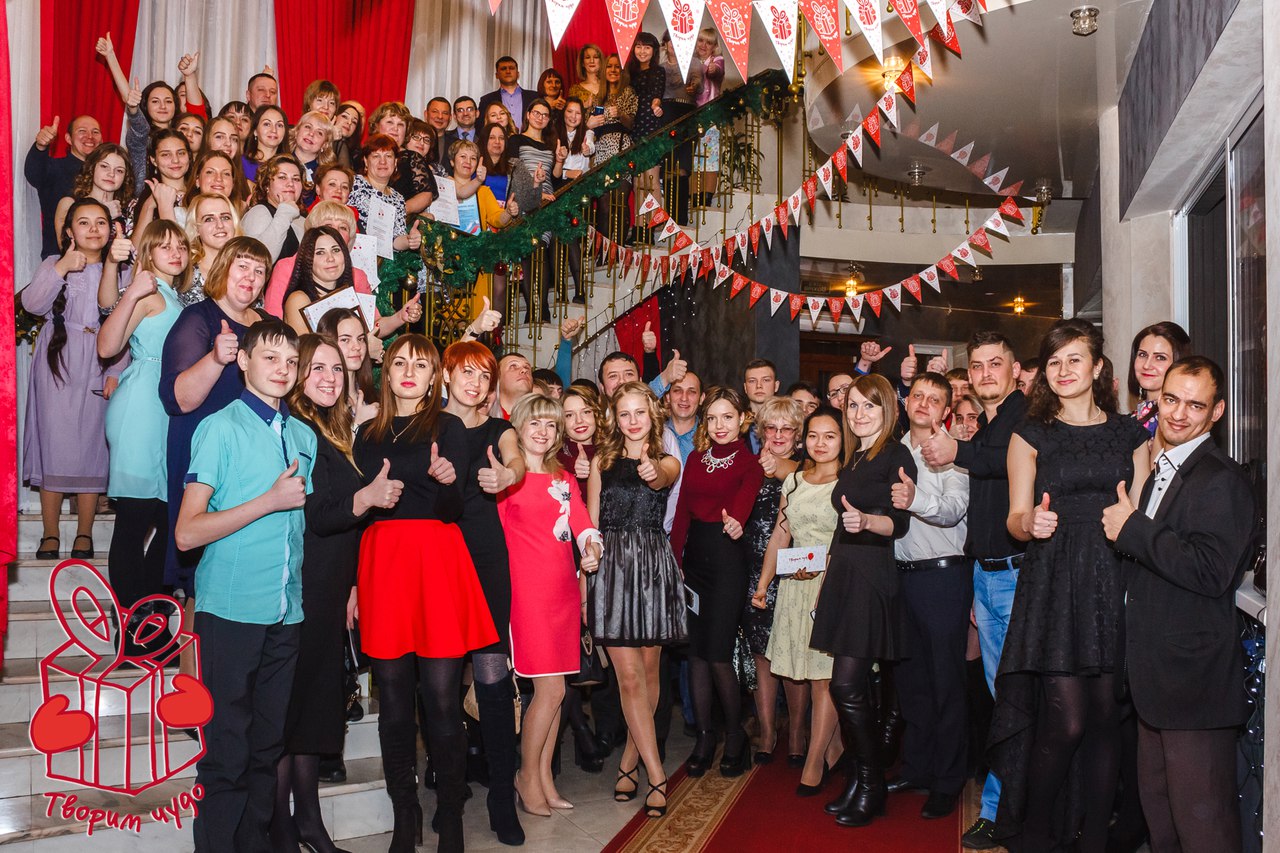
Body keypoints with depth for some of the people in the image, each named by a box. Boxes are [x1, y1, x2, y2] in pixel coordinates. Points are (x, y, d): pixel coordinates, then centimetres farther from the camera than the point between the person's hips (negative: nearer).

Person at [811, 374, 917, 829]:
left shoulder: (896, 455, -6)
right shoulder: (852, 459, 17)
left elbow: (899, 522, -16)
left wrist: (866, 521, -36)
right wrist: (829, 575, 19)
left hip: (872, 578, -8)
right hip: (844, 574, 8)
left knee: (847, 685, -10)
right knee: (854, 688, 9)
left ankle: (872, 786, 4)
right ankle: (860, 779, 18)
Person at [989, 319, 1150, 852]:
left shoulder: (1130, 434, 13)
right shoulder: (1032, 435, 7)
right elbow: (1016, 521, 2)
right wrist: (1032, 523, -18)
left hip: (1114, 584, 3)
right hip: (1053, 586, -2)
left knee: (1105, 715, 3)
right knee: (1066, 719, -8)